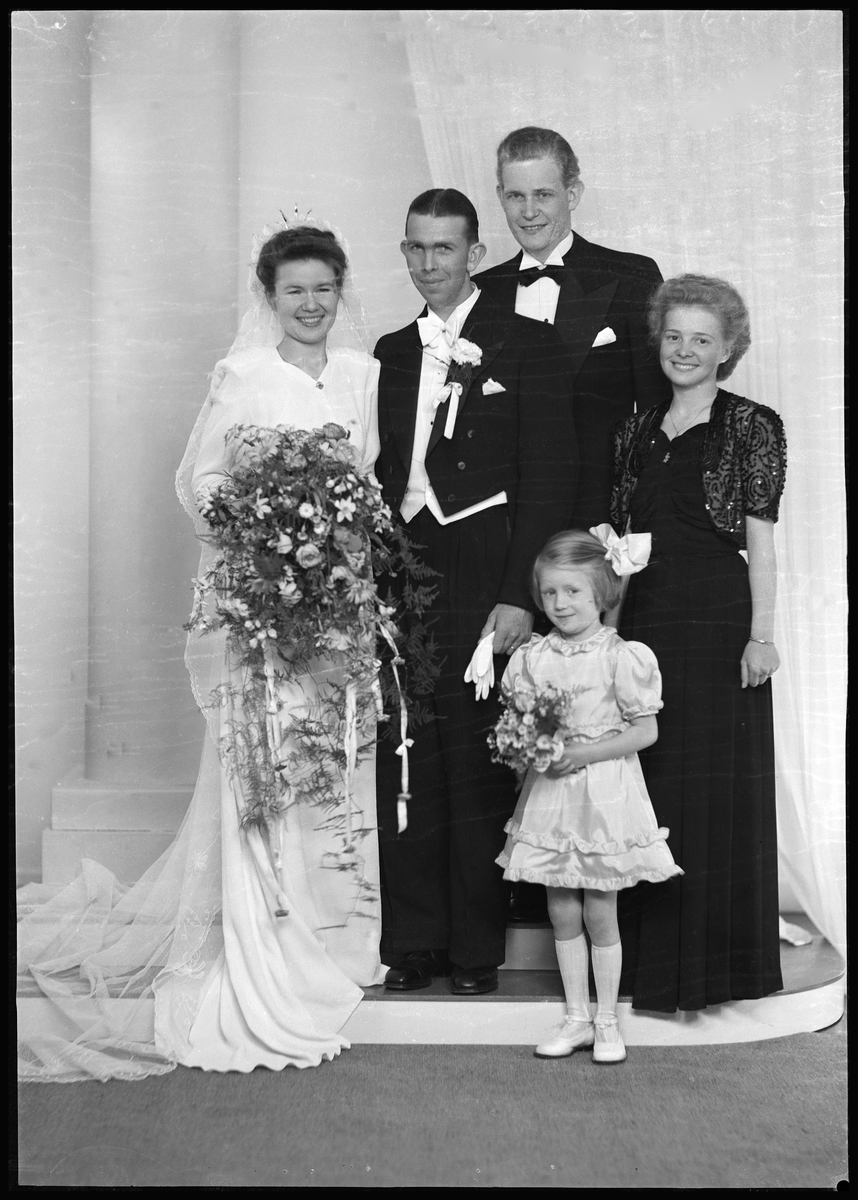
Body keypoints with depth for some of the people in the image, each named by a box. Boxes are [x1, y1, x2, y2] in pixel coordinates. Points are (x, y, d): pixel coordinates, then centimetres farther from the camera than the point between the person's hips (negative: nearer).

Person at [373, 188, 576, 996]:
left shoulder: (528, 348, 2)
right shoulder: (391, 353, 17)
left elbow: (547, 481, -4)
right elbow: (382, 473, 17)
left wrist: (519, 596, -11)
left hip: (483, 583, -4)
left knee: (478, 768, -1)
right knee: (404, 766, 5)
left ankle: (478, 947, 11)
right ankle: (413, 942, 15)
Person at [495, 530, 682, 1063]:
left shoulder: (622, 656, -10)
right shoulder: (533, 658, 4)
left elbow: (646, 730, -9)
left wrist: (584, 752, -17)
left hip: (605, 796, -4)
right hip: (550, 794, 4)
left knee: (599, 913, 2)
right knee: (562, 912, 9)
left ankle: (607, 1022, 17)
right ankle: (577, 1017, 22)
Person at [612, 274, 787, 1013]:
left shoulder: (752, 427, 0)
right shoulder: (635, 434, 13)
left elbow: (761, 542, -6)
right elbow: (619, 538, 15)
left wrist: (761, 635, -12)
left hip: (718, 619, -4)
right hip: (641, 620, 5)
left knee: (718, 791, 1)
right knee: (645, 791, 7)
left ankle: (715, 959, 13)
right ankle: (650, 959, 18)